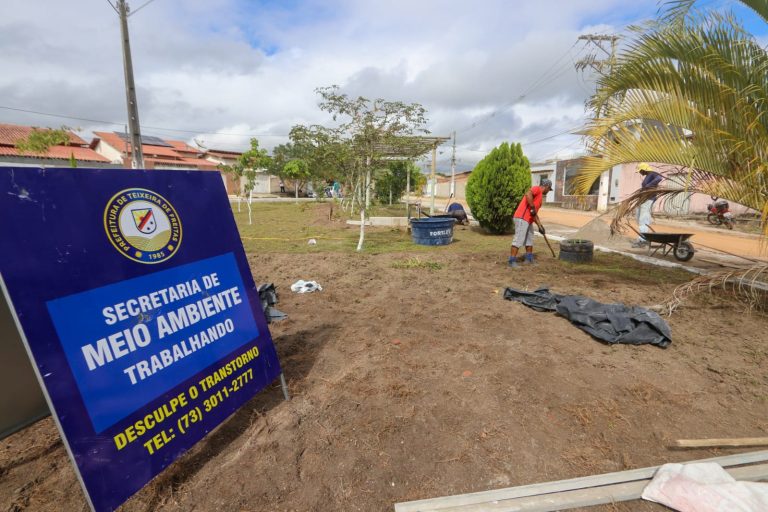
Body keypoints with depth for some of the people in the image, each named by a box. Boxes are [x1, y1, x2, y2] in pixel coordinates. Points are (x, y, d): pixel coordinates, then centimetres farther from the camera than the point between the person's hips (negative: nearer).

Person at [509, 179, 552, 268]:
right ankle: (512, 261, -10)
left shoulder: (539, 197, 26)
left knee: (529, 240, 18)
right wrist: (533, 207, -23)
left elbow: (535, 214, 27)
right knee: (519, 240, -12)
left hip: (528, 220, 11)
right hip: (521, 218, -11)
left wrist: (540, 226, 24)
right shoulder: (537, 189, -2)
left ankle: (529, 259, 28)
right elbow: (527, 194, -26)